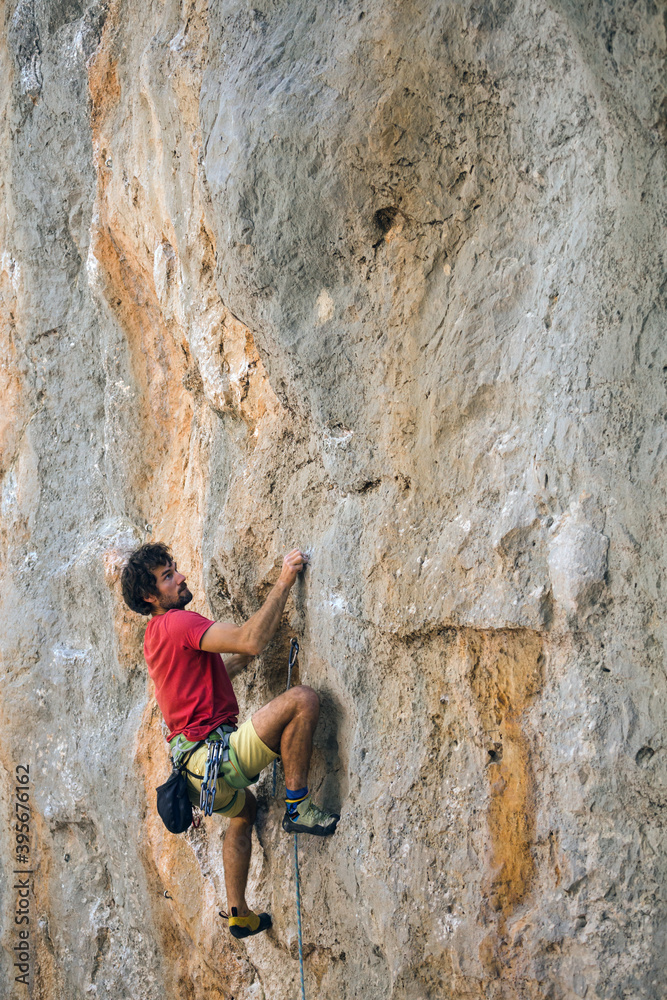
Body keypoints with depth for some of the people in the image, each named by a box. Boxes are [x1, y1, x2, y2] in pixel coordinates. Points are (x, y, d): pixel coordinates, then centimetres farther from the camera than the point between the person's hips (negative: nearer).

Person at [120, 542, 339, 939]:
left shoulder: (156, 632, 18)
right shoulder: (178, 623, -14)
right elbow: (250, 641, -26)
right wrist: (284, 582, -21)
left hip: (195, 769, 11)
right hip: (213, 753, -11)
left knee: (245, 806, 38)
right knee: (302, 698, -20)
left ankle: (239, 914, 41)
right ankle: (298, 806, -11)